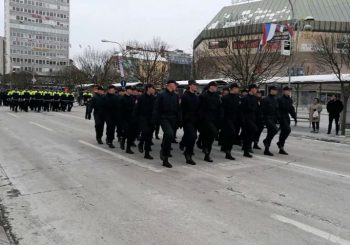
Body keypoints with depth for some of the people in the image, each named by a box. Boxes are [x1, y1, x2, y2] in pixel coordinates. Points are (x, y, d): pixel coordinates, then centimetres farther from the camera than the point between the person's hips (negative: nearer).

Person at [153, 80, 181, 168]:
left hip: (173, 119, 5)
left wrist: (179, 120, 6)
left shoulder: (176, 96, 9)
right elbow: (156, 108, -6)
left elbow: (178, 109, 13)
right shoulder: (161, 95, -5)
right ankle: (163, 151, -4)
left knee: (171, 137, 8)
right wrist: (155, 120, -11)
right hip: (164, 118, -5)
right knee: (169, 134, -29)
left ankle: (165, 160, 18)